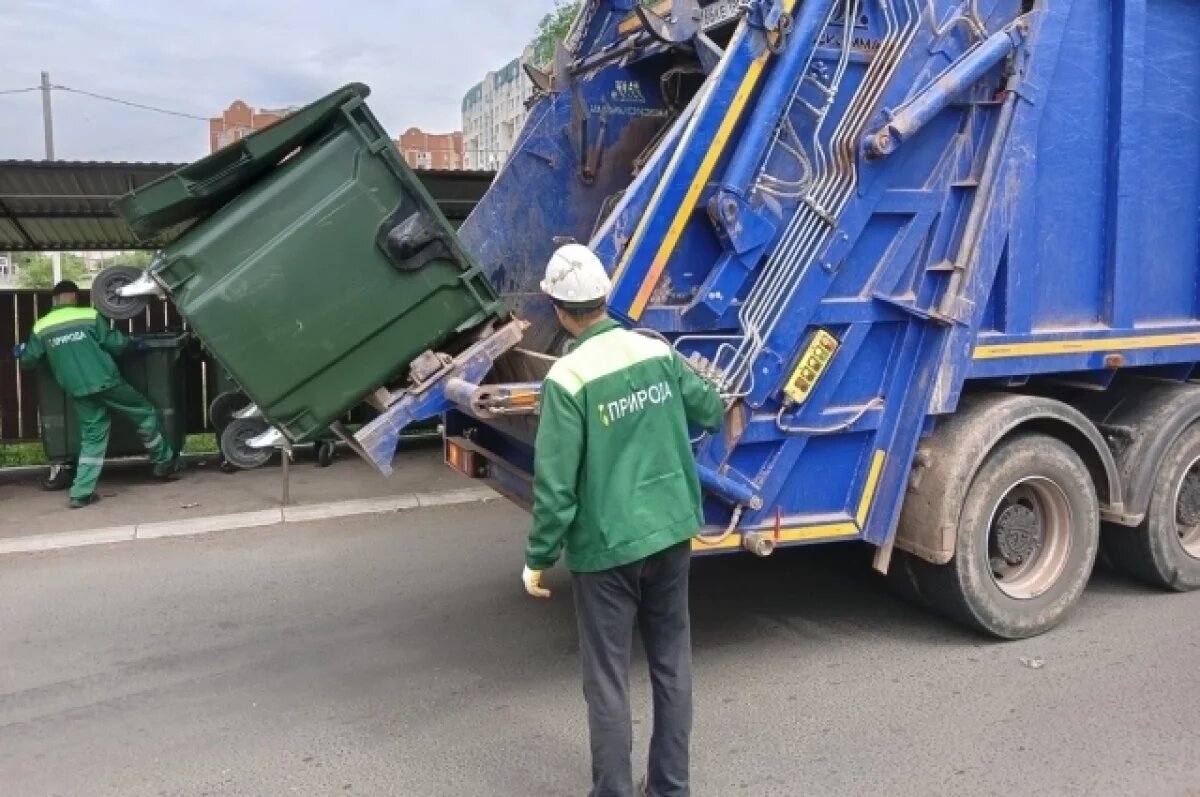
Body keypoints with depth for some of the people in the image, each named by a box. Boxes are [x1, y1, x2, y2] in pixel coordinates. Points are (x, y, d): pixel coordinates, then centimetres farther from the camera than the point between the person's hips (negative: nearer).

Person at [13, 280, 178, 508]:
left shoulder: (41, 328, 7)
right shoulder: (90, 316, -2)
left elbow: (28, 361, 12)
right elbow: (114, 343, -4)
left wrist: (20, 352, 34)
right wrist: (133, 343, 15)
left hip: (78, 391, 4)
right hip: (105, 382, -4)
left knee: (92, 437, 13)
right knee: (145, 413, 14)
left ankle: (81, 493, 6)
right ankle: (164, 462, 21)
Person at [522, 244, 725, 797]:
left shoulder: (568, 379, -16)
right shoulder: (658, 353, 0)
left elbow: (556, 484, -17)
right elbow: (711, 411, 16)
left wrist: (539, 558, -6)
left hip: (605, 547, -5)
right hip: (671, 532, 6)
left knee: (607, 680, 7)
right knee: (672, 665, 17)